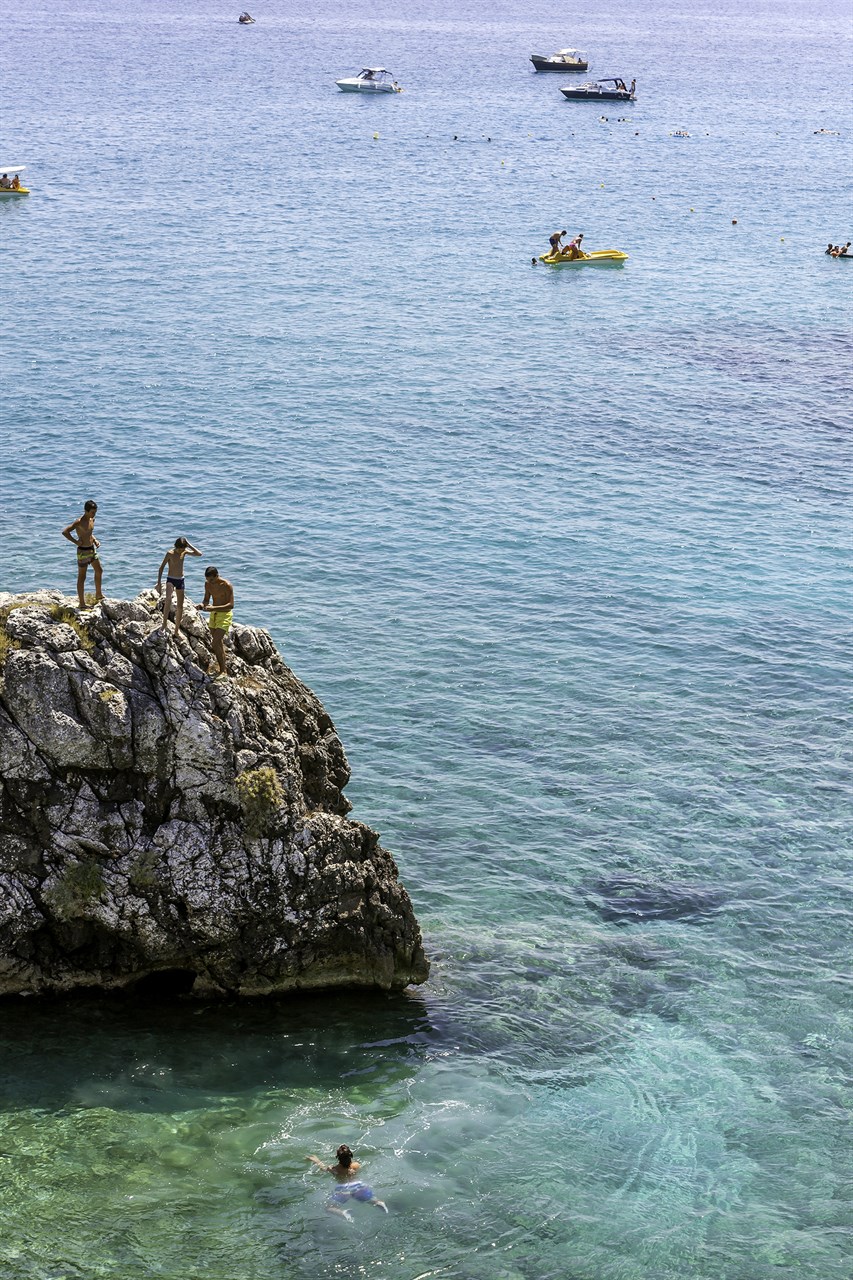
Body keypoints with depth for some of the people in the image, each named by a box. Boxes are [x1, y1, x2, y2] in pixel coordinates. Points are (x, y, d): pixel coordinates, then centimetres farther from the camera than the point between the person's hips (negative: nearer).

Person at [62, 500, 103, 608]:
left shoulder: (92, 520, 4)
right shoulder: (79, 522, -21)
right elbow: (65, 532, -28)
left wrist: (95, 540, 6)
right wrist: (75, 542, -24)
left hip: (92, 549, 9)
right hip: (83, 551, -8)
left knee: (99, 571, 19)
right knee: (82, 577, -1)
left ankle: (98, 595, 37)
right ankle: (82, 603, 5)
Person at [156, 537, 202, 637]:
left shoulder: (184, 552, 1)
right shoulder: (170, 554, -13)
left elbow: (199, 554, -4)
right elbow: (161, 568, -9)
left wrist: (189, 545, -11)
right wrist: (159, 583, -14)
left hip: (180, 580, 5)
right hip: (171, 580, -5)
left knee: (180, 606, 8)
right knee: (168, 599, -33)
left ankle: (177, 629, 20)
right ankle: (165, 623, -33)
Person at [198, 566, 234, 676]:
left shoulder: (226, 585, -20)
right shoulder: (207, 584, -1)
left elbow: (231, 605, -23)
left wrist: (213, 608, -33)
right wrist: (203, 605, -14)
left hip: (225, 614, -7)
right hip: (213, 613, 7)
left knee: (217, 641, -18)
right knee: (218, 642, 15)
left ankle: (223, 671, -12)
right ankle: (224, 667, 29)